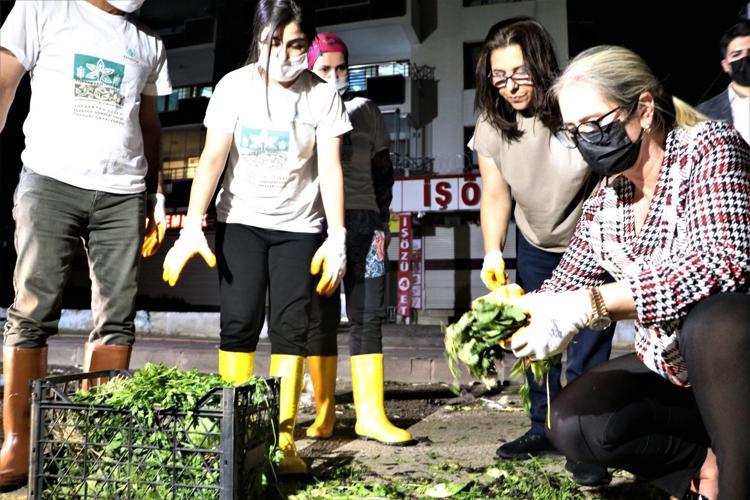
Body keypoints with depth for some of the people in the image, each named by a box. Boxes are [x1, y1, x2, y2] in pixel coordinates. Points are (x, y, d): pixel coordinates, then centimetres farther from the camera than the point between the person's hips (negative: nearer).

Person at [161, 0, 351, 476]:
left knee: (291, 326, -5)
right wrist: (193, 226, -21)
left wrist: (337, 237, -15)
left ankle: (284, 438, 2)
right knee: (240, 321, -9)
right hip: (241, 221, 0)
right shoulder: (235, 86, -7)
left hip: (298, 227, 0)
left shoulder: (322, 94, -6)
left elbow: (331, 169, -7)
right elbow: (213, 159, -11)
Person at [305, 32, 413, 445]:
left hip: (362, 222, 1)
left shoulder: (366, 111, 14)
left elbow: (382, 174, 13)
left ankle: (370, 415, -2)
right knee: (320, 318, 0)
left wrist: (380, 224, 2)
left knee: (367, 317, -3)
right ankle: (324, 414, 6)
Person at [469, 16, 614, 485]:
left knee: (587, 345, -6)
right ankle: (544, 427, 29)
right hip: (536, 247, 5)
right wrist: (493, 252, -22)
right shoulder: (491, 126, -14)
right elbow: (496, 196, -8)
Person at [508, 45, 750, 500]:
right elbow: (562, 292, 10)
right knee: (572, 424, -16)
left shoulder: (709, 148, -16)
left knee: (710, 317, -37)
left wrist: (587, 305, -39)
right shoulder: (603, 207, 2)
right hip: (674, 374, 6)